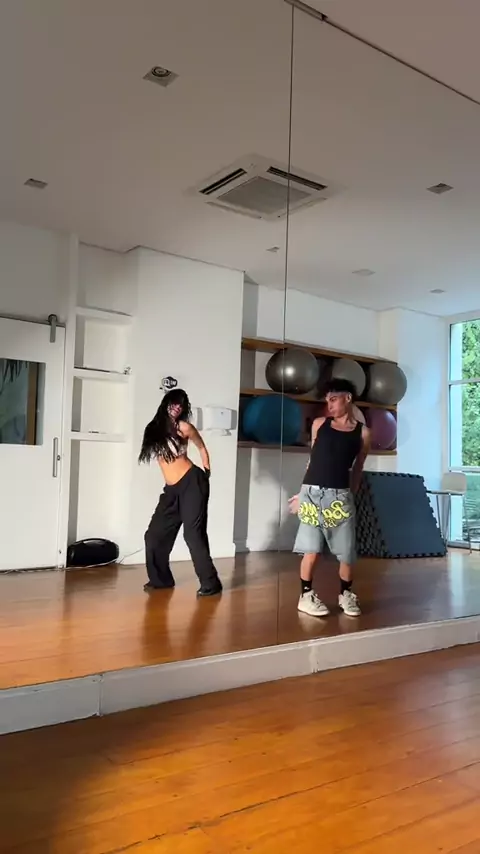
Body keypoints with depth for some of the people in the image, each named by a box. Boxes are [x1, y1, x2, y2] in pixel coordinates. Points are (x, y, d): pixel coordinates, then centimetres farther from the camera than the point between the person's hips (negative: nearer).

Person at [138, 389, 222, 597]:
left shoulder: (184, 427, -5)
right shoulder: (154, 429, 7)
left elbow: (202, 448, 9)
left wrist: (207, 474, 11)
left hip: (191, 483, -6)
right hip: (171, 489, 6)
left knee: (193, 533, -9)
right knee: (155, 534, 6)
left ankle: (210, 582, -2)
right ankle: (161, 578, 22)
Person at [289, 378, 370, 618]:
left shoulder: (363, 433, 5)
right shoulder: (319, 424, 8)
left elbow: (357, 470, 10)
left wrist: (349, 497, 7)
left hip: (340, 496, 0)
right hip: (312, 492, 0)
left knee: (347, 551, 4)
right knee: (311, 549, 0)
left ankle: (346, 594, 25)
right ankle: (306, 595, 15)